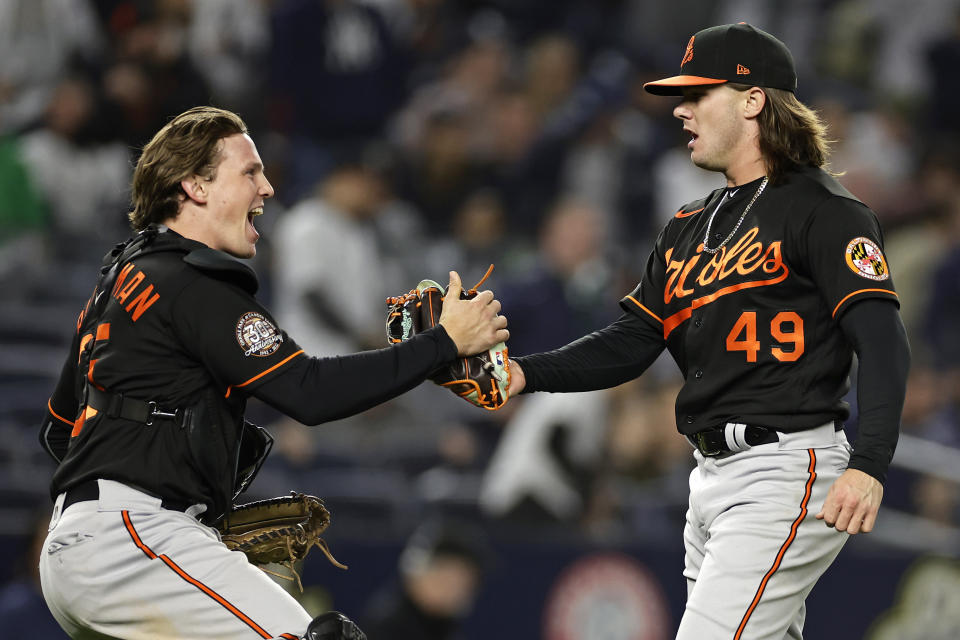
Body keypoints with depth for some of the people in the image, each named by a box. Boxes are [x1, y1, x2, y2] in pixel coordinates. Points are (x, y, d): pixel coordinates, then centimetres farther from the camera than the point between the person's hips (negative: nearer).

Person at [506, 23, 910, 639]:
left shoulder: (823, 210, -8)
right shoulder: (692, 226, 19)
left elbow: (884, 343, -18)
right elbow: (631, 343, 15)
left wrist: (868, 465, -32)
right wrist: (527, 373, -2)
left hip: (786, 470, -9)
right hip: (713, 474, 9)